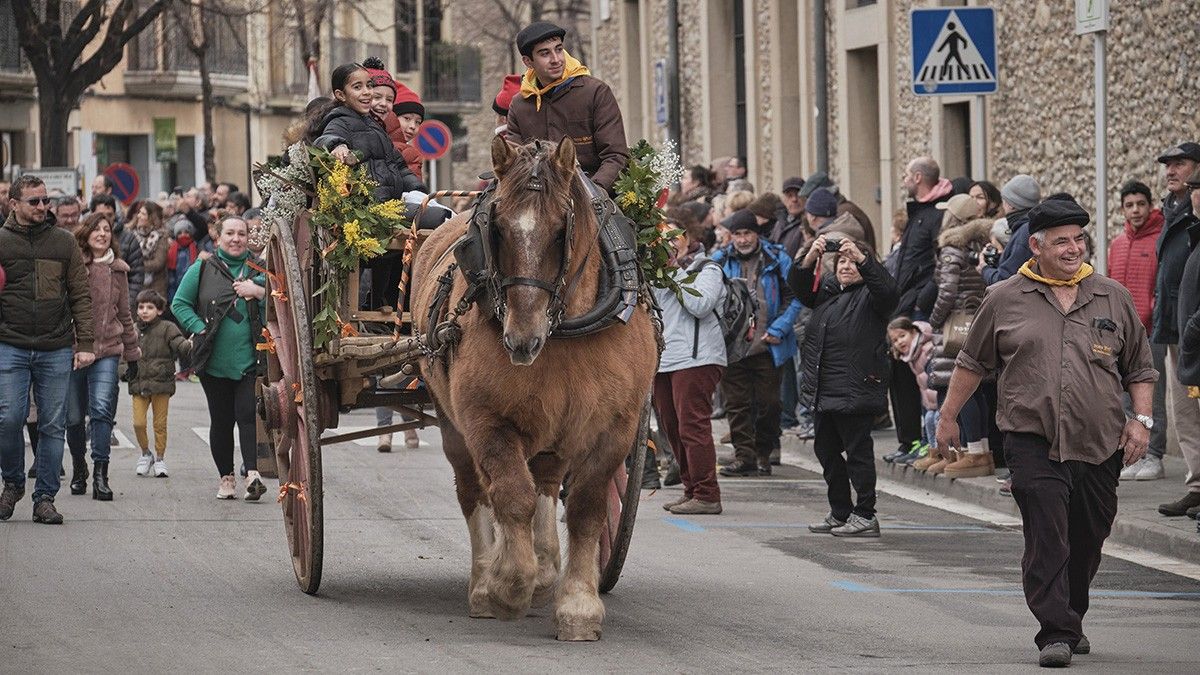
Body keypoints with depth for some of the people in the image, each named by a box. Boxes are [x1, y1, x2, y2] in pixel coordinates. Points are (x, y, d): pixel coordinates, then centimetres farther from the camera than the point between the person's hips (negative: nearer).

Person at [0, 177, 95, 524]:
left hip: (56, 349, 2)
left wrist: (85, 343, 1)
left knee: (52, 426, 2)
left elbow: (81, 296, 9)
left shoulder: (63, 242, 9)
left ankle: (45, 497, 9)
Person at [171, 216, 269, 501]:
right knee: (221, 421, 7)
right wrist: (200, 328, -6)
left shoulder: (259, 269, 7)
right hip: (215, 361, 1)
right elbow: (180, 304, 7)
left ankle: (252, 473, -17)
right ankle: (226, 477, 16)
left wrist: (259, 292, -15)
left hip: (250, 360, -1)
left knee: (247, 416, -12)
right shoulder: (202, 270, 6)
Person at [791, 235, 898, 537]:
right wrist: (811, 258, -15)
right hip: (823, 392, 8)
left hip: (856, 390, -8)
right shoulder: (826, 290, 18)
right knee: (826, 450, 12)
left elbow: (888, 290, -21)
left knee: (858, 451, -5)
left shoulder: (869, 295, 0)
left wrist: (861, 258, -30)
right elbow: (799, 286, 3)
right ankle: (840, 513, 22)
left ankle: (865, 515, -1)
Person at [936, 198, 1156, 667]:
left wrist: (1141, 420, 3)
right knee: (1047, 541, -12)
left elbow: (1140, 369, 15)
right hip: (1034, 442, -3)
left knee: (1087, 541, 10)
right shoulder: (1004, 301, 4)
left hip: (1100, 446, 3)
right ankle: (1056, 633, -13)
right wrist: (948, 417, 15)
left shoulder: (1113, 298, 9)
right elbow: (972, 363, 14)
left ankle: (1071, 623, 29)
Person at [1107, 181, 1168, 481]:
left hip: (1150, 333, -6)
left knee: (1152, 399, -3)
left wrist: (1158, 317, -12)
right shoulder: (1117, 244, 15)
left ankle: (1153, 456, 0)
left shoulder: (1162, 239, -4)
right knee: (1127, 400, 8)